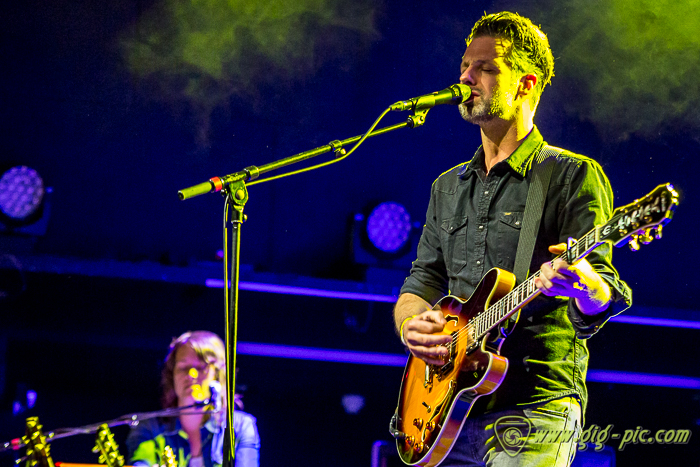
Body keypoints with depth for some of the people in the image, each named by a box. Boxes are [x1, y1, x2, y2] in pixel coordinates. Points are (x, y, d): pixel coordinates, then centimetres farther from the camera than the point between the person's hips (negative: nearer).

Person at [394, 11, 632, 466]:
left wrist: (584, 287, -34)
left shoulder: (574, 177, -1)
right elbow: (422, 281, 19)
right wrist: (411, 324, -4)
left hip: (534, 408, -6)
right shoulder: (448, 187, 20)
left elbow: (601, 301, -10)